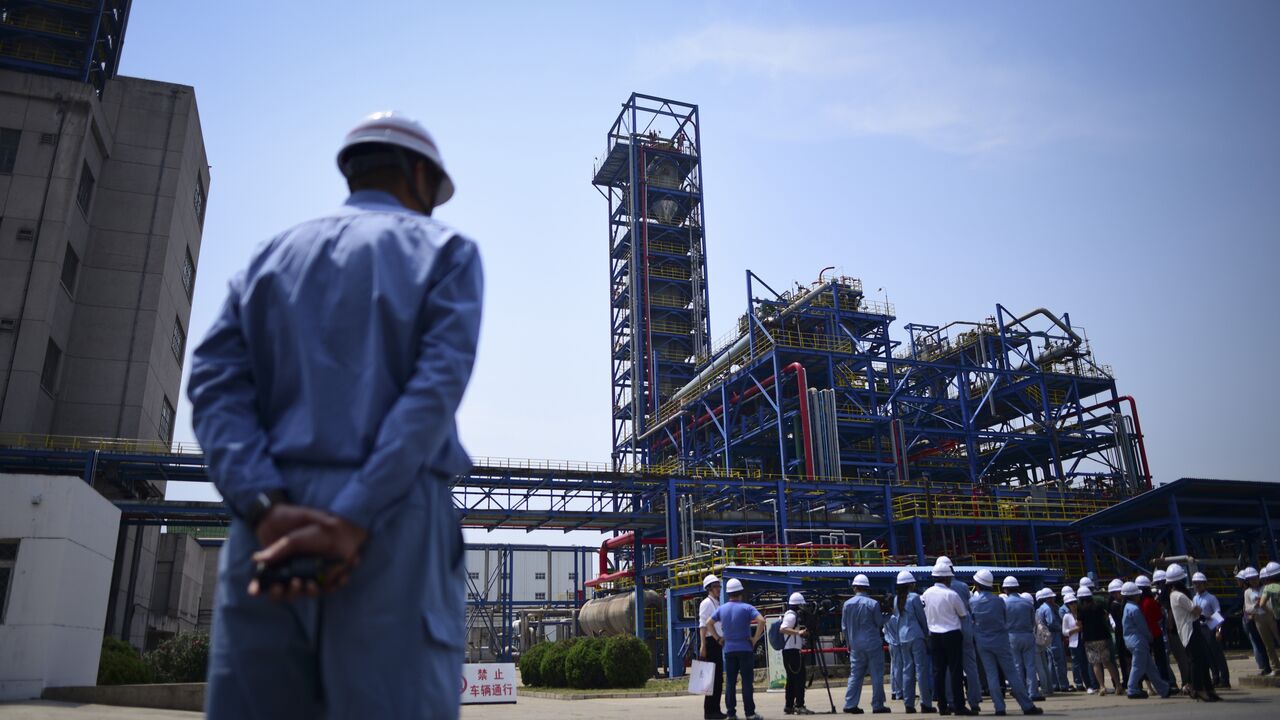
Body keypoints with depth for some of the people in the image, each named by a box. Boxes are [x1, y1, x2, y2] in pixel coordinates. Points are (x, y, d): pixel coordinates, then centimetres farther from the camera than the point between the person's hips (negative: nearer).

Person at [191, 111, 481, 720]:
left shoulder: (273, 255, 21)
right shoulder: (445, 250, 9)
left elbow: (215, 382, 5)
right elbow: (438, 383, -9)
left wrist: (267, 510, -7)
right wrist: (355, 521, -14)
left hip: (271, 532, 5)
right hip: (393, 524, -4)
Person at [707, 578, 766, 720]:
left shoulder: (722, 609, 5)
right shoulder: (746, 608, -7)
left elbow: (708, 623, 8)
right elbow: (761, 620, -19)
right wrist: (755, 639, -11)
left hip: (729, 649, 4)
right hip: (745, 648, -3)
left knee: (730, 681, 8)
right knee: (747, 681, 0)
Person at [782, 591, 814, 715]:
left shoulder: (794, 615, 19)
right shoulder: (791, 615, -12)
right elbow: (783, 629, -27)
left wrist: (803, 632, 25)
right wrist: (798, 632, -36)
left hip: (791, 651, 10)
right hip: (793, 651, -10)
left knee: (792, 678, 12)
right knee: (799, 678, -11)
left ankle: (789, 706, 15)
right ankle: (799, 706, -12)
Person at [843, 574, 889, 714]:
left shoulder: (847, 604, 0)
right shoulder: (873, 604, -11)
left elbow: (844, 626, 6)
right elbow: (880, 624, -2)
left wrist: (849, 643, 17)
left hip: (856, 645, 3)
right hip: (873, 643, -3)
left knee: (855, 675, 9)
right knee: (877, 675, 5)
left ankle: (850, 704, 6)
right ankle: (877, 705, 7)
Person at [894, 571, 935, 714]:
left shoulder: (896, 599, 10)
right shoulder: (914, 597, -8)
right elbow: (922, 618, -3)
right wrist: (927, 634, 7)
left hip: (902, 637, 6)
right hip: (916, 636, -6)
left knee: (907, 670, 8)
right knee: (921, 669, -2)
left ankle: (909, 704, 8)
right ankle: (926, 703, -2)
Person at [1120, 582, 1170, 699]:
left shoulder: (1127, 607, 13)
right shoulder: (1134, 609, -17)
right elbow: (1143, 627, -13)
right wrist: (1150, 638, 4)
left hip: (1131, 640, 9)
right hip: (1138, 641, -9)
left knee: (1150, 666, 11)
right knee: (1138, 666, -2)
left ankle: (1164, 689, 16)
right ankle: (1132, 691, 3)